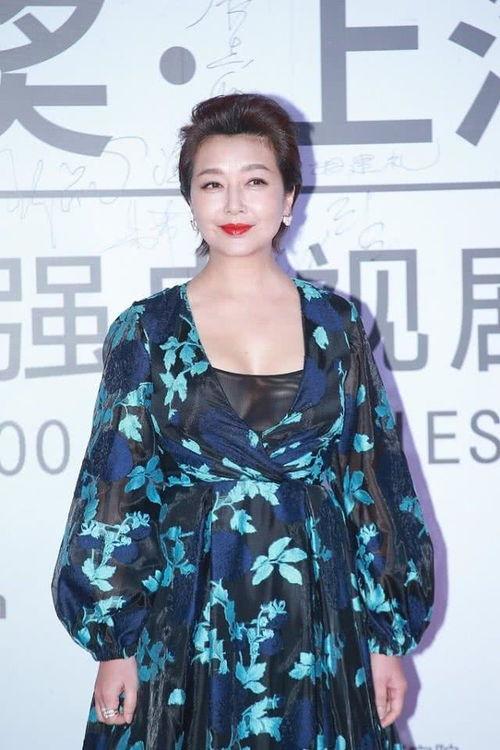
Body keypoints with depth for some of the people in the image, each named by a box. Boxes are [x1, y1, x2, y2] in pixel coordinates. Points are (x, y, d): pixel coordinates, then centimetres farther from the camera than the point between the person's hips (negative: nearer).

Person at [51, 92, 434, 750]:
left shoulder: (336, 324, 2)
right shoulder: (147, 331, -1)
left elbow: (375, 480, 3)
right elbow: (117, 489, -1)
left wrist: (388, 637, 2)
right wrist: (114, 644, -3)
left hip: (317, 617, 1)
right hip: (187, 618, -1)